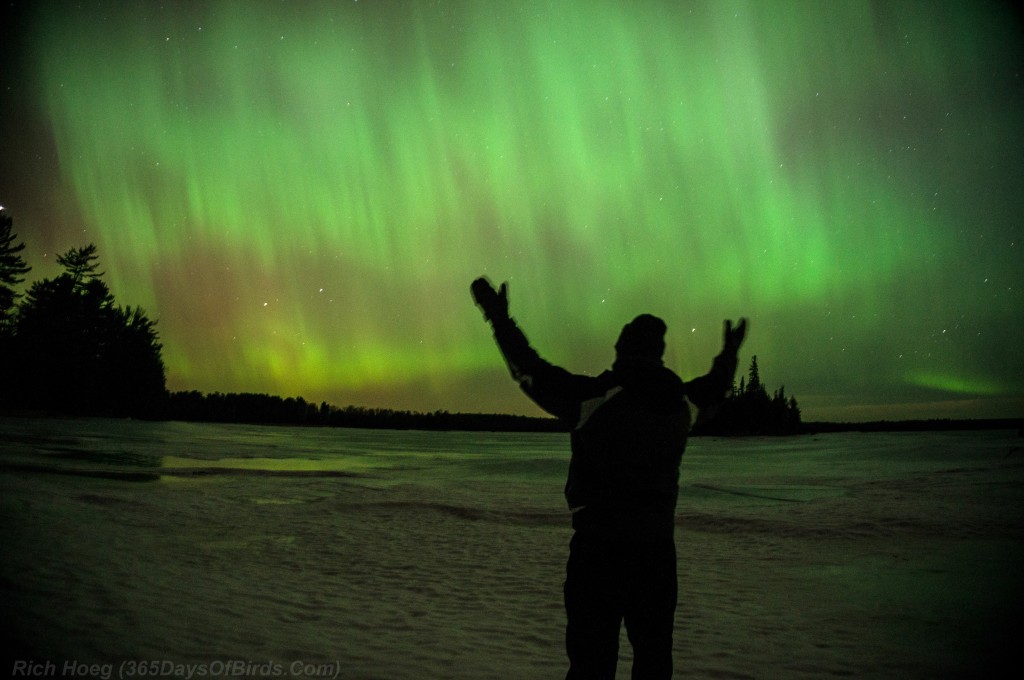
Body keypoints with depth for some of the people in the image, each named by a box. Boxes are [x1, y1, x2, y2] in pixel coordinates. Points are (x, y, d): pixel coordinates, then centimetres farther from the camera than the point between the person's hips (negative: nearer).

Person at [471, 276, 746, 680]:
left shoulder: (595, 398, -15)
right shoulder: (680, 402, 1)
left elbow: (533, 372, -8)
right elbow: (714, 388, 23)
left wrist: (499, 319, 3)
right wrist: (730, 353, 43)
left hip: (599, 549, -4)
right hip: (659, 549, 5)